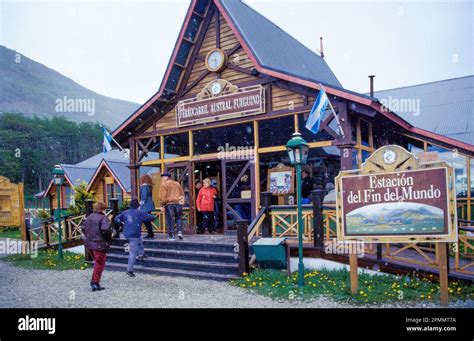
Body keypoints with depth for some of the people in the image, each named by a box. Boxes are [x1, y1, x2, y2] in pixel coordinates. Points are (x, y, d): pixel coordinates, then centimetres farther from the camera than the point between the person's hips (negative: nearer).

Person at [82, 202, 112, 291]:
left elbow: (83, 228, 15)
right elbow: (105, 230, -28)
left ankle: (94, 281, 26)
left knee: (97, 262, 23)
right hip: (99, 244, -8)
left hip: (89, 244, 8)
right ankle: (95, 283, 2)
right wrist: (109, 238, -11)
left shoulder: (90, 217, 10)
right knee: (99, 264, 2)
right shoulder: (103, 218, -15)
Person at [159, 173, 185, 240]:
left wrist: (163, 204, 1)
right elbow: (182, 194, 19)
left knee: (170, 220, 1)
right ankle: (180, 232, 0)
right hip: (178, 203, 5)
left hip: (169, 204, -4)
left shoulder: (164, 184, 2)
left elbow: (162, 196, -7)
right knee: (179, 218, 15)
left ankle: (172, 235, 1)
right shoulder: (177, 184, 20)